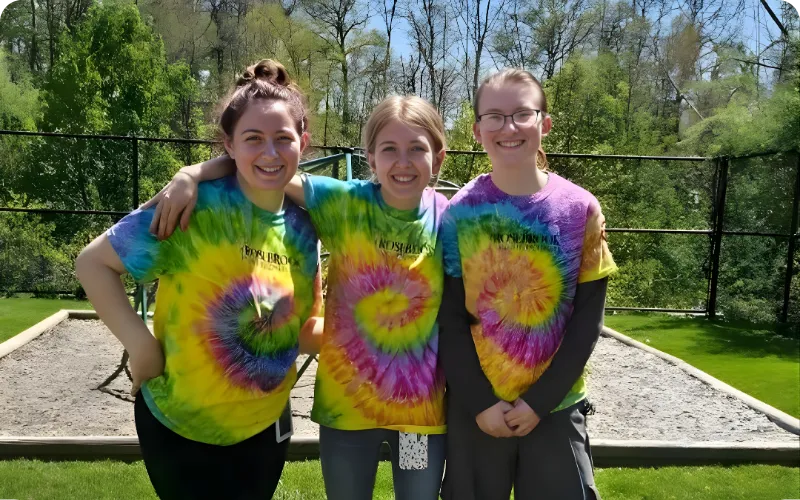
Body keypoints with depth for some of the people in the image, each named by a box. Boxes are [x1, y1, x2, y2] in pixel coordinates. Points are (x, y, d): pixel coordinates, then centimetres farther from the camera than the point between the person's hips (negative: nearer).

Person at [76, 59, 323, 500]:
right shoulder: (193, 207, -20)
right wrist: (141, 344, -20)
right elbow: (92, 264, -13)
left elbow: (300, 328, 6)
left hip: (264, 426, 5)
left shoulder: (302, 227, -5)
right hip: (180, 424, -4)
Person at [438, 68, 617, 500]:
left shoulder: (580, 209, -4)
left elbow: (587, 318, -4)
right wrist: (480, 402, -10)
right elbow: (449, 318, -5)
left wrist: (539, 401, -8)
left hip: (555, 406, 0)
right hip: (474, 408, 0)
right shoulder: (460, 212, -4)